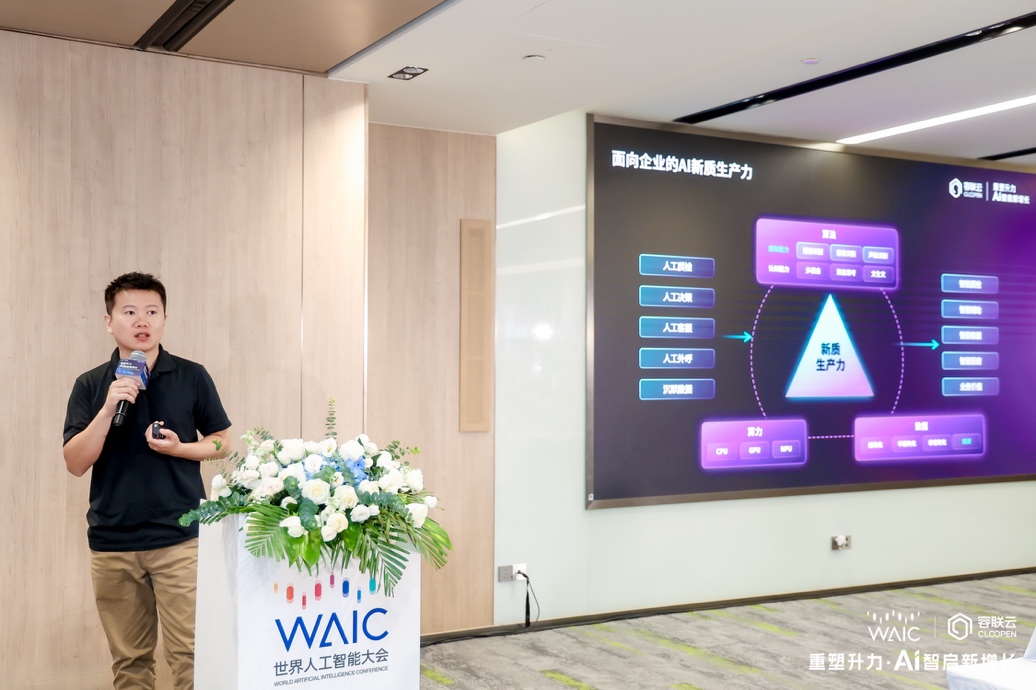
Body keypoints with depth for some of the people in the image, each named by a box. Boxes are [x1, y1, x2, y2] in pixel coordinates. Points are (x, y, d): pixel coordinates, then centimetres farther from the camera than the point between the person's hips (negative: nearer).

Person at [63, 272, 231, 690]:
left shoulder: (192, 377, 1)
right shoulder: (91, 385, 4)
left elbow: (221, 443, 8)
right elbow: (75, 463, -3)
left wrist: (179, 448, -11)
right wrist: (108, 409, -17)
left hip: (180, 538, -2)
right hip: (111, 541, 2)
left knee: (190, 654, -4)